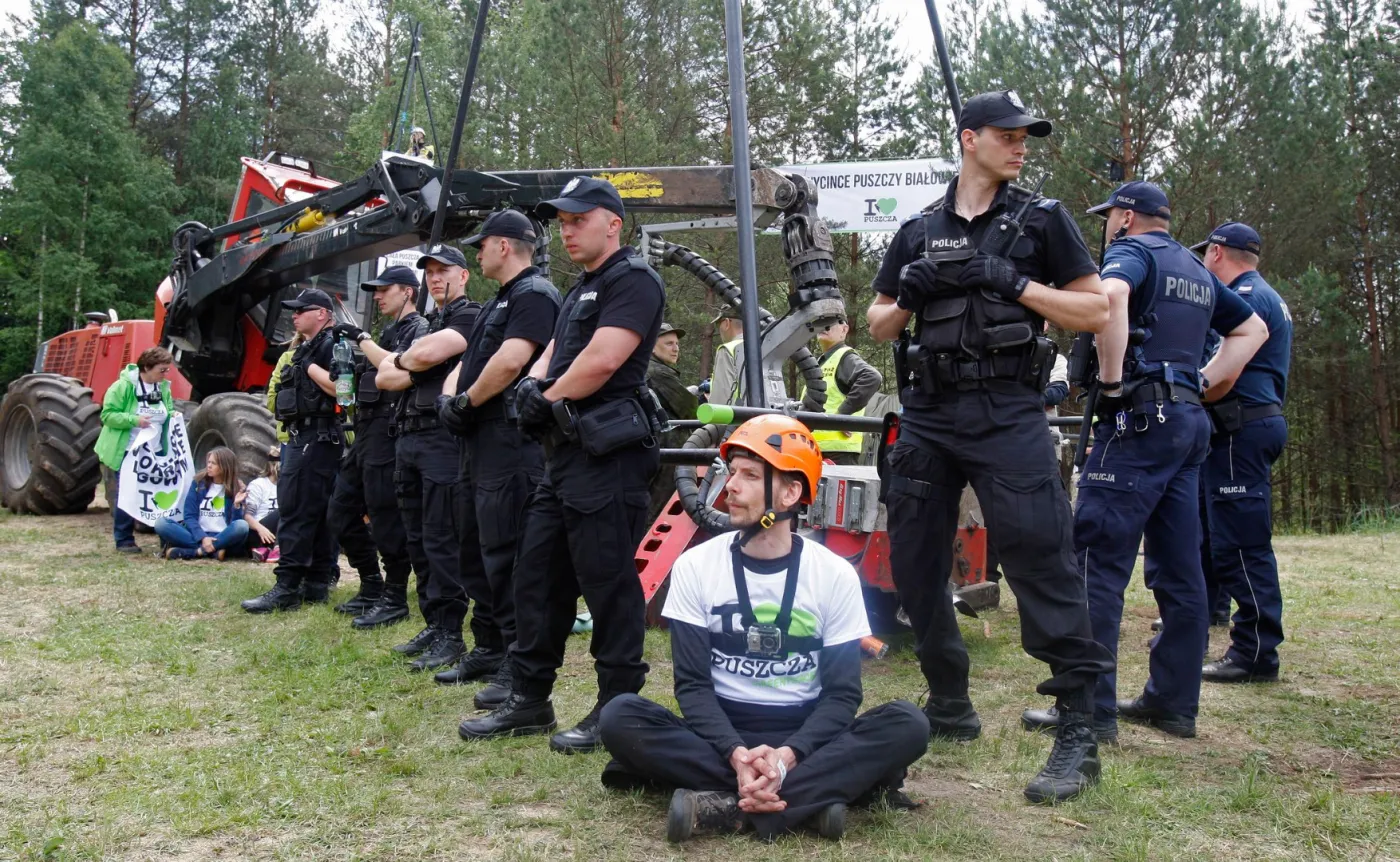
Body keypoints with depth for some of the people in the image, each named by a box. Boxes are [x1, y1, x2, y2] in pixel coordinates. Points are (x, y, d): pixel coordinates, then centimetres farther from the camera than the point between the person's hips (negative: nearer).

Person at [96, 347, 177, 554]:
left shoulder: (163, 387, 5)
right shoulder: (123, 386, -15)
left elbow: (168, 412, 18)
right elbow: (107, 415, -15)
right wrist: (134, 420, -28)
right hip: (127, 452, -6)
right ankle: (124, 540, 10)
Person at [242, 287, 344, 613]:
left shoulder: (331, 345, -11)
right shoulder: (307, 349, 21)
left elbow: (340, 388, -24)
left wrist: (310, 367, -16)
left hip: (317, 438, -11)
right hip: (303, 437, 11)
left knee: (296, 512, -12)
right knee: (318, 514, 11)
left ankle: (286, 588, -12)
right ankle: (316, 585, 15)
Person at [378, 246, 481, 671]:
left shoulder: (470, 316, -3)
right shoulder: (425, 324, 23)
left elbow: (427, 353, -19)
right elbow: (384, 377, 14)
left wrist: (402, 361, 2)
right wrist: (418, 372, -5)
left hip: (443, 439, -9)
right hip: (408, 439, 9)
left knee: (441, 539, -9)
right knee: (418, 539, 11)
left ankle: (450, 635, -6)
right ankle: (432, 623, 19)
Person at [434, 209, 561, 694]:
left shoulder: (535, 294, -10)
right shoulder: (499, 301, 23)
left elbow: (509, 362, -23)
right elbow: (468, 362, 22)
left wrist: (466, 401, -9)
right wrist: (450, 398, 1)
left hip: (510, 440, -11)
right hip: (480, 440, 11)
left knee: (504, 554, -11)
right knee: (476, 548, 16)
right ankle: (488, 649, 26)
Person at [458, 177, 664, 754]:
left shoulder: (633, 280, -8)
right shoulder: (581, 290, 24)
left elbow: (602, 360, -19)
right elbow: (552, 355, 19)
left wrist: (549, 400, -4)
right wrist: (533, 387, -4)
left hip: (608, 452, -10)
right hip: (568, 450, 11)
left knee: (608, 581, -5)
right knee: (537, 572, 12)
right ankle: (529, 700, 21)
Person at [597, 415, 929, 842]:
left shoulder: (836, 575, -4)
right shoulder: (695, 566, -3)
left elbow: (842, 693, -6)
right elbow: (692, 683, -6)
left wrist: (787, 756, -25)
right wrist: (737, 754, -26)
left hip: (803, 739, 0)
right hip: (722, 735, 0)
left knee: (908, 724, -26)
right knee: (620, 716, -26)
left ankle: (727, 805, -34)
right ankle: (816, 793, -29)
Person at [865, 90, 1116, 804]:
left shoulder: (1041, 220, 7)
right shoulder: (918, 231, 15)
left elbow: (1096, 311, 1)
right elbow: (879, 325, 18)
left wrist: (1014, 283, -10)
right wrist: (910, 295, -4)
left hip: (1008, 415, -4)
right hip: (928, 416, 5)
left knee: (1041, 559, -13)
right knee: (915, 568, 7)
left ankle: (1079, 734, -7)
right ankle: (949, 707, 23)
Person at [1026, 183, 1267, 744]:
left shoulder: (1132, 250, -1)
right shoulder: (1196, 271, 23)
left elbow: (1111, 294, -25)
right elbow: (1253, 328, 31)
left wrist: (1112, 379, -19)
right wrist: (1203, 381, 19)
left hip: (1141, 418, -9)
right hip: (1189, 420, 9)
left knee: (1098, 561, -9)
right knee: (1178, 568, 10)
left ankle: (1091, 709, -10)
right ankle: (1173, 702, 15)